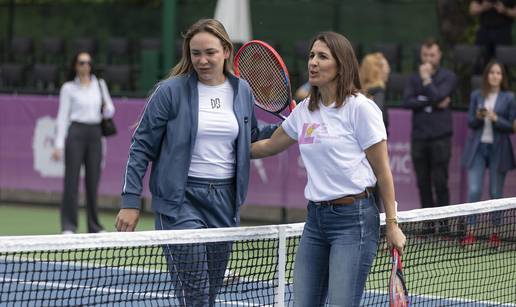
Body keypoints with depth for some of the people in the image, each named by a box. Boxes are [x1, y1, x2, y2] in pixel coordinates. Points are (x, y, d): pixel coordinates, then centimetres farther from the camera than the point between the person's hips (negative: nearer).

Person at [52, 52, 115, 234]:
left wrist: (108, 110, -9)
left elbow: (109, 112, 16)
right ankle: (68, 226, -4)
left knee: (93, 180, 4)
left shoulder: (100, 85, 12)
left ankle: (94, 226, 11)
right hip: (76, 132, -3)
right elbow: (62, 117, 0)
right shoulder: (69, 88, 2)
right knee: (72, 179, -6)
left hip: (95, 133, 3)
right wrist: (59, 144, -7)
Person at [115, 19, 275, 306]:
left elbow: (250, 141, 23)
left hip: (225, 201, 5)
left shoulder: (242, 91, 8)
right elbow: (142, 147, -2)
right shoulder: (171, 91, -6)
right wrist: (130, 202, -7)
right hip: (181, 199, -5)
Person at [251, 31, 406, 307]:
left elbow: (382, 170, -7)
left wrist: (392, 225, -8)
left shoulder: (360, 108, -8)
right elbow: (269, 146, 26)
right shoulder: (304, 110, 10)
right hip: (316, 219, 7)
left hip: (354, 218, -7)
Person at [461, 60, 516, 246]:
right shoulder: (476, 96, 7)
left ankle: (495, 233, 12)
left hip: (498, 149, -1)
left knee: (496, 193, 4)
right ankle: (470, 232, -4)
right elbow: (470, 122, 6)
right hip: (477, 148, 1)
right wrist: (479, 117, -14)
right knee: (474, 190, -6)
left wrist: (495, 118, -17)